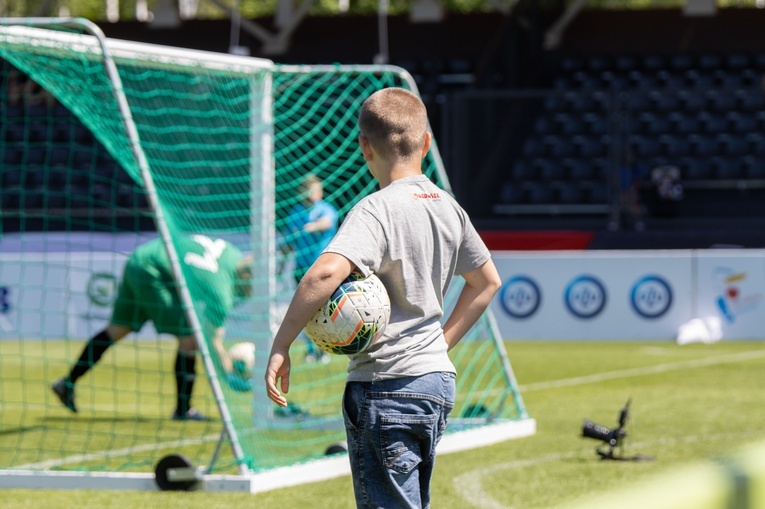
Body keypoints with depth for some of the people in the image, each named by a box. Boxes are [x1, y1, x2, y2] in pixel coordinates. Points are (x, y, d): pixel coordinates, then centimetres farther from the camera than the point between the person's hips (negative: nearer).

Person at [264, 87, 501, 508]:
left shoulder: (377, 210, -16)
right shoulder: (448, 208, 9)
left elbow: (326, 272, -32)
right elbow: (487, 281, 23)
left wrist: (280, 347, -26)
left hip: (387, 386, -8)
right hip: (438, 380, 8)